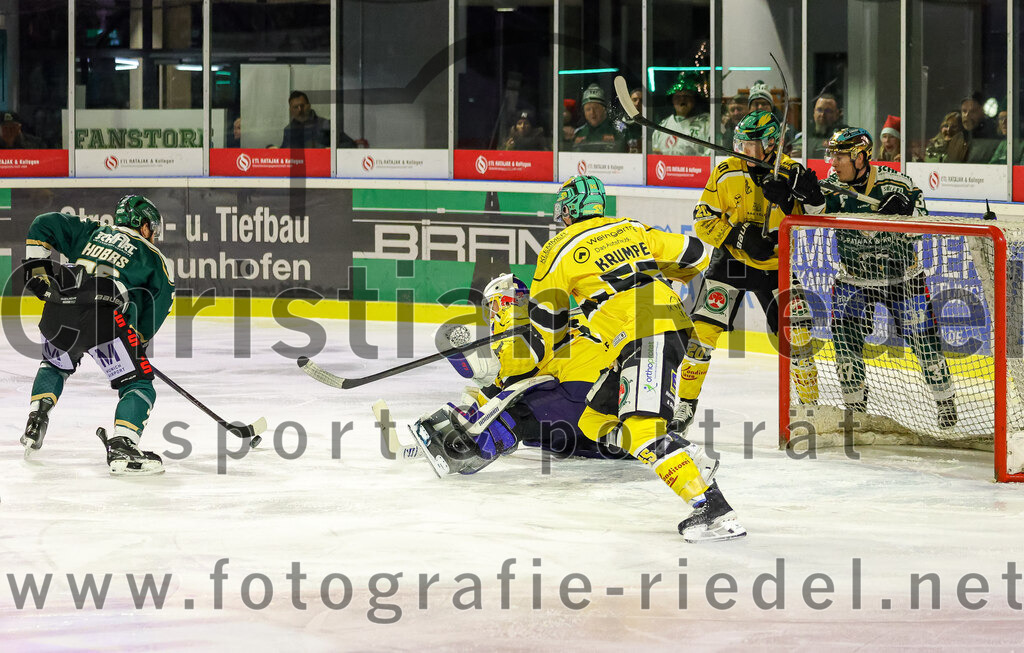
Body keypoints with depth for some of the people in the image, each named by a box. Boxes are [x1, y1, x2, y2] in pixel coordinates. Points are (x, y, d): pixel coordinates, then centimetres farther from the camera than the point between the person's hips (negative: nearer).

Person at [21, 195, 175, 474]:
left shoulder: (91, 232, 29)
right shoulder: (154, 259, 21)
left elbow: (42, 226, 22)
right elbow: (159, 303, 19)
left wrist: (37, 267, 23)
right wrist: (138, 341, 29)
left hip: (58, 310, 5)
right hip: (105, 316, -5)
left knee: (55, 364, 36)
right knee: (138, 384, 1)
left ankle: (35, 422, 24)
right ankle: (121, 447, -19)